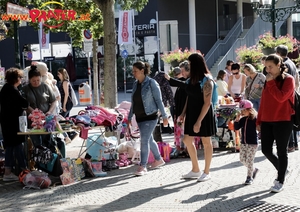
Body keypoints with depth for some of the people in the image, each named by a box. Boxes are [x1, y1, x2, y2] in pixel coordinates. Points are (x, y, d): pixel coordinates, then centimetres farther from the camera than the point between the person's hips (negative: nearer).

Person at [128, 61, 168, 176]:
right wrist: (129, 117, 15)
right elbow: (133, 102, 15)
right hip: (139, 117, 7)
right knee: (149, 140, 17)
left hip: (150, 116, -7)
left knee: (144, 140, -13)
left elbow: (158, 100, -10)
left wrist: (164, 116, -9)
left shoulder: (151, 83, -11)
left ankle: (142, 167, -11)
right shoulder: (135, 84, 9)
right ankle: (159, 160, 35)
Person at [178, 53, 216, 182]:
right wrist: (183, 113, 9)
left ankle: (206, 172, 15)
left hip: (203, 115, -8)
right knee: (187, 140, 10)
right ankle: (195, 170, 21)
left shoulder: (206, 81, -18)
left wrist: (199, 121, -23)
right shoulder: (192, 79, 6)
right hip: (191, 113, 8)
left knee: (206, 142, 4)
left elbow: (207, 103, -21)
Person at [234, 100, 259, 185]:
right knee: (242, 159, 10)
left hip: (252, 143, -7)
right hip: (243, 143, 7)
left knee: (249, 160, -4)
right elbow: (236, 128, 2)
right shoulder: (242, 119, 6)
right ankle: (254, 170, 31)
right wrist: (237, 120, -9)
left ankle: (249, 177, 9)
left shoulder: (254, 119, -11)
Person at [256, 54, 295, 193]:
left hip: (283, 121, -6)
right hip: (267, 121, 6)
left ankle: (280, 182, 8)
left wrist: (271, 82, -17)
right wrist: (259, 121, 12)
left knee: (281, 151, 0)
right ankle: (281, 170, 30)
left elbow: (281, 97, -21)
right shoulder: (268, 80, 13)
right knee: (266, 150, 6)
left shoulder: (288, 80, -6)